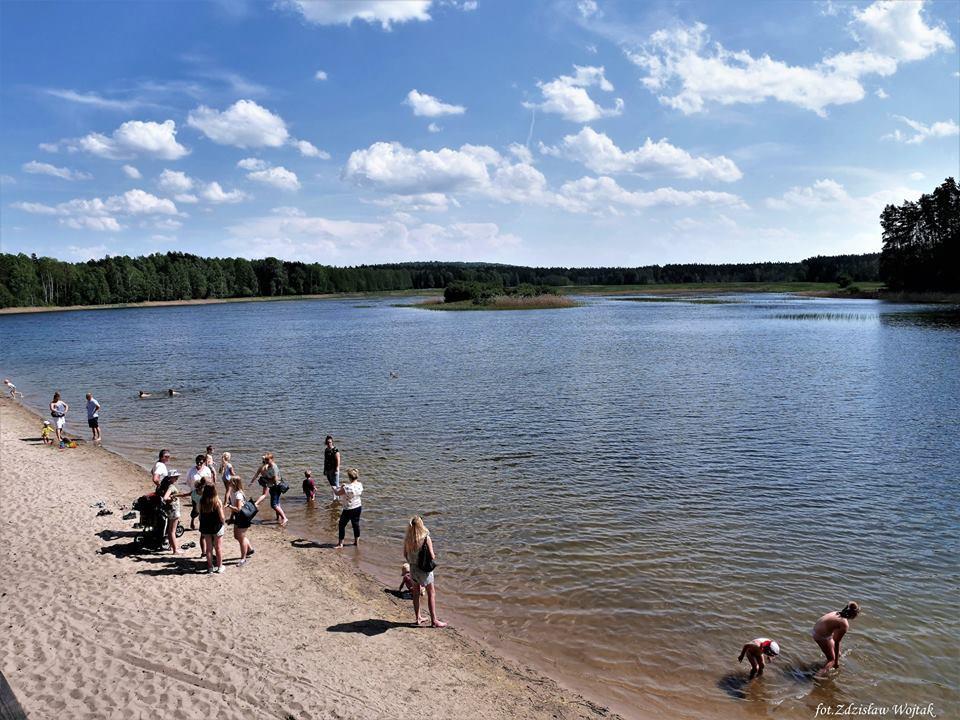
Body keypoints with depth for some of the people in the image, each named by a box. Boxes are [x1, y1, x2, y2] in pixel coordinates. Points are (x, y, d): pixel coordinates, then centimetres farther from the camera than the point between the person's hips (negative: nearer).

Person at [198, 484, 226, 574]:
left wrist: (202, 524, 13)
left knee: (208, 548, 16)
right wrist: (224, 523, 6)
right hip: (217, 527, -3)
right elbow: (221, 517, -14)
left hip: (205, 527, 3)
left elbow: (200, 515, -3)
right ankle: (219, 567, 21)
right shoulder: (217, 502, -19)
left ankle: (210, 567, 23)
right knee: (218, 548, 13)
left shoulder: (201, 502, -10)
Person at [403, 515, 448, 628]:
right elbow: (432, 556, -20)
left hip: (413, 568, 5)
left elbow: (405, 554, 4)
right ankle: (434, 621, 11)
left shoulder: (407, 539, -7)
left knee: (416, 593, 19)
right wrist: (434, 556, 3)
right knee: (431, 594, 7)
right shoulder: (426, 538, -22)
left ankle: (418, 618, 30)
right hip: (424, 569, -5)